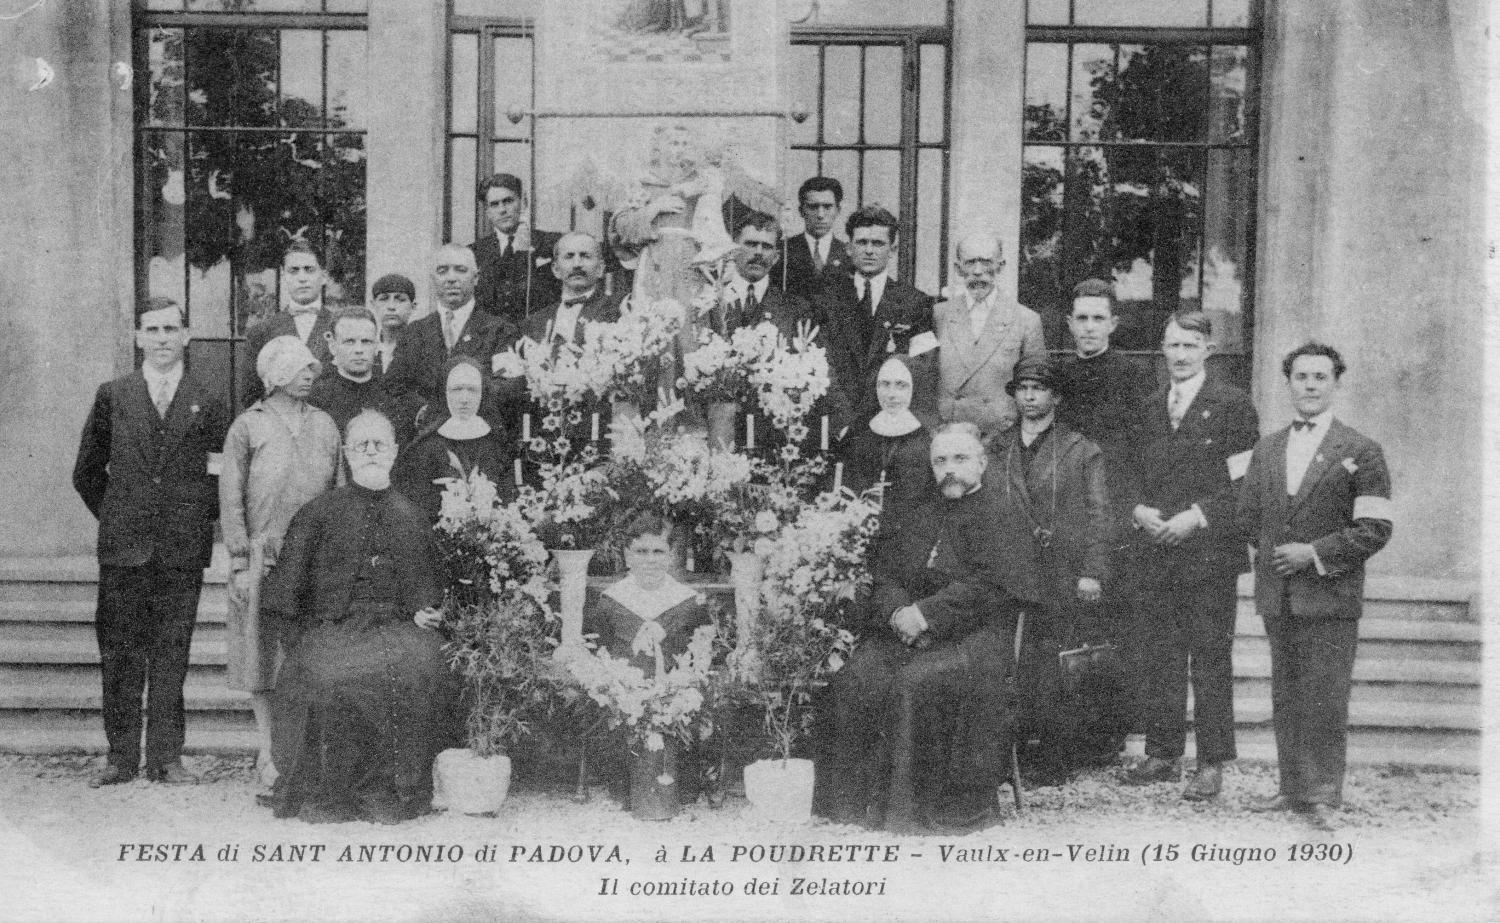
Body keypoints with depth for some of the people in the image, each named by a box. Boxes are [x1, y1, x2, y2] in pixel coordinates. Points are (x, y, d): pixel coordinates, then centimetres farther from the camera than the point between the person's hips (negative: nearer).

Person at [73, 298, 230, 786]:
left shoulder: (207, 403, 6)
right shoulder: (112, 396, 8)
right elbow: (87, 472, 13)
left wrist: (201, 516, 3)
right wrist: (114, 517, 8)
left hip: (183, 549, 0)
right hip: (122, 546, 1)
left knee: (172, 655, 3)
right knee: (119, 654, 2)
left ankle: (166, 758, 10)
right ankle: (121, 757, 10)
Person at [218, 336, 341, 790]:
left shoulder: (325, 425, 11)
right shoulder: (247, 427, 1)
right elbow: (230, 497, -2)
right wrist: (240, 562, -8)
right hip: (263, 555, -3)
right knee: (264, 653, 3)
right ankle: (269, 753, 12)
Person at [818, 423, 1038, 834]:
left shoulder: (1002, 516, 2)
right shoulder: (922, 518, 22)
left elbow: (988, 584, -11)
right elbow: (887, 572, 16)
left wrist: (927, 613, -17)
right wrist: (898, 609, -6)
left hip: (974, 635, -6)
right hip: (907, 630, 6)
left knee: (914, 681, -33)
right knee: (856, 677, -21)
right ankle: (851, 800, -15)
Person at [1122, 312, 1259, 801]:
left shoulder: (1233, 404, -1)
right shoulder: (1149, 408, 15)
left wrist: (1196, 516, -14)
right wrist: (1140, 510, -2)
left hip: (1209, 551, -5)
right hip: (1153, 552, 5)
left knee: (1211, 659, -1)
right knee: (1161, 655, 9)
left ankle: (1212, 764, 5)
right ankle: (1163, 754, 18)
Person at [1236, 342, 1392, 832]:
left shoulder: (1361, 451, -2)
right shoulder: (1266, 449, 13)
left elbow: (1375, 529, -7)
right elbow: (1247, 515, 22)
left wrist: (1316, 553, -12)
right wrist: (1269, 552, 7)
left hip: (1330, 595, -5)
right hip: (1277, 596, 5)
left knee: (1325, 701, -5)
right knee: (1285, 699, 10)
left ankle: (1324, 796, 3)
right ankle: (1293, 787, 18)